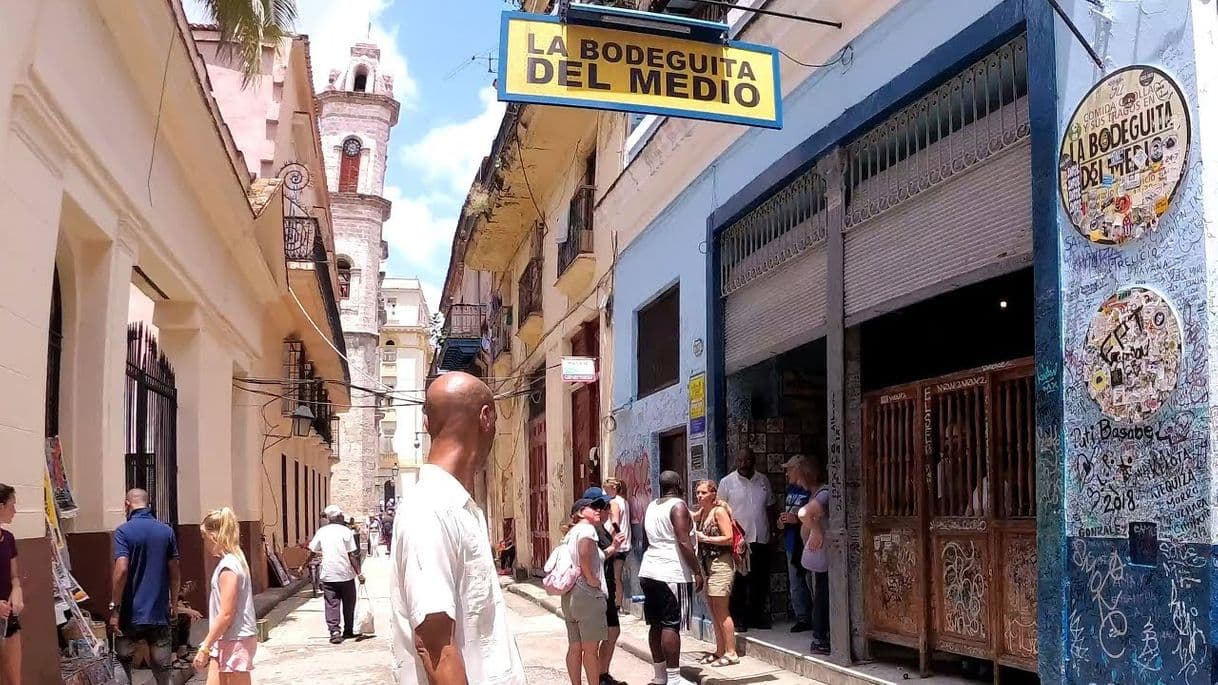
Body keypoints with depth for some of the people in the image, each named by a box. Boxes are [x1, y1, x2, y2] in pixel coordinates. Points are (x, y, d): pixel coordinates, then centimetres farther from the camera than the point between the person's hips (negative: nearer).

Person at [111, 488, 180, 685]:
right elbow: (175, 572, 6)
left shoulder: (123, 531, -8)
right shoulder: (167, 531, 4)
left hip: (132, 612, -3)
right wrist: (174, 602, 18)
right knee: (162, 665, 8)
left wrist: (114, 608, -13)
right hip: (159, 612, 3)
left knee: (123, 662, 12)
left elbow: (121, 570, -17)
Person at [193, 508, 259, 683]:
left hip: (234, 642, -9)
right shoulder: (235, 560, 10)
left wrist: (205, 647, -16)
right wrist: (208, 644, 18)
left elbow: (226, 614, -20)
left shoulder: (228, 566, -17)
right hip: (225, 642, 9)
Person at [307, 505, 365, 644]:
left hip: (328, 575, 1)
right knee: (348, 604, 13)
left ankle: (334, 631, -10)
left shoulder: (321, 532, 2)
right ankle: (348, 631, 22)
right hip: (346, 574, -1)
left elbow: (312, 552, 6)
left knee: (331, 605, 2)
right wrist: (359, 573, -7)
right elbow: (352, 555, -10)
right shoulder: (346, 531, -6)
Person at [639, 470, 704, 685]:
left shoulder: (651, 507, 15)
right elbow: (683, 542, -17)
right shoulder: (678, 506, -10)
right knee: (671, 625, -7)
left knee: (656, 624, 11)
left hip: (649, 572, 8)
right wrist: (698, 572, -13)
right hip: (672, 574, -8)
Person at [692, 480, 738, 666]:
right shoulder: (702, 512, 12)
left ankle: (731, 653, 0)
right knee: (714, 612, 12)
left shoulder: (719, 511, -11)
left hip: (721, 564, -8)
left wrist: (704, 538, -15)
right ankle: (720, 651, 19)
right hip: (707, 564, 8)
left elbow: (729, 538, -16)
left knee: (721, 612, -6)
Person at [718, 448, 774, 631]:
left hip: (761, 540, 4)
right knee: (738, 582, 0)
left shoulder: (763, 481, 9)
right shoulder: (727, 482, -2)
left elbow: (769, 507, 17)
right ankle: (738, 618, 9)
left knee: (760, 582, 9)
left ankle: (756, 615, 21)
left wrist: (772, 532, 12)